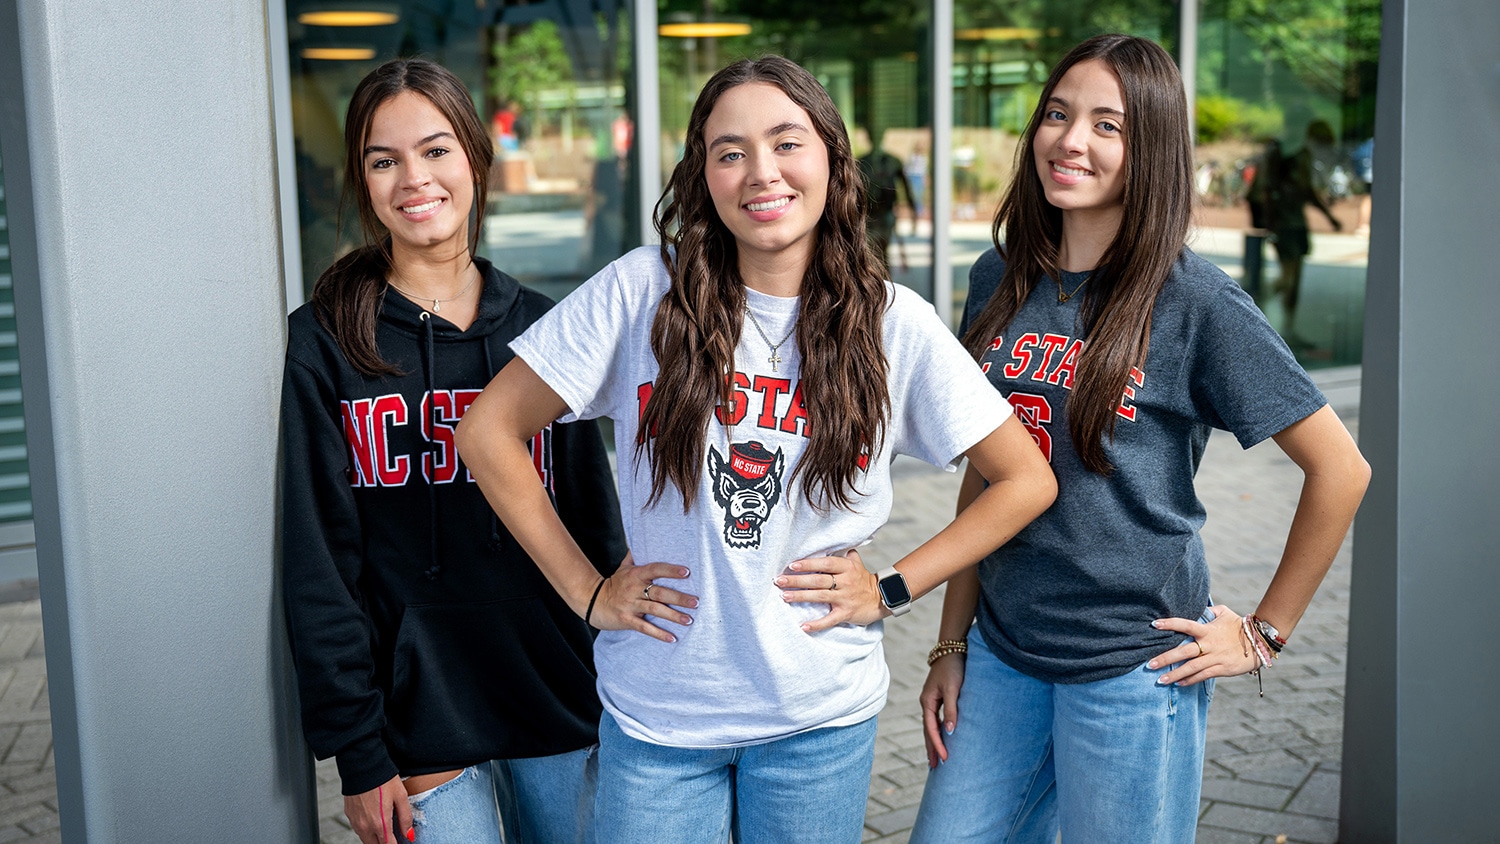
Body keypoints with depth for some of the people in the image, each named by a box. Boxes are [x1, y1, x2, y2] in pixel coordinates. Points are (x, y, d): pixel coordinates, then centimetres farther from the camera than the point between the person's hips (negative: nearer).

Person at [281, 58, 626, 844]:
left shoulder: (538, 327, 3)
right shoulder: (327, 342, -5)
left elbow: (595, 519, 8)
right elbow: (319, 562, -6)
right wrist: (357, 751, -9)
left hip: (562, 696, 3)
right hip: (419, 714, -3)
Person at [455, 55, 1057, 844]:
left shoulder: (893, 324, -6)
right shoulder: (641, 291, -10)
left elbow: (1026, 480, 2)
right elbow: (487, 430, -4)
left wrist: (891, 590, -4)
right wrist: (585, 591, -5)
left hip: (822, 718, 1)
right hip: (656, 714, 0)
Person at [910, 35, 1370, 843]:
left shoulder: (1196, 303, -11)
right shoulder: (999, 282, 4)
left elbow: (1340, 469, -8)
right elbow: (981, 476, 10)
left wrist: (1265, 631, -5)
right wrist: (951, 645, 9)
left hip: (1131, 666, -4)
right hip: (1001, 654, 5)